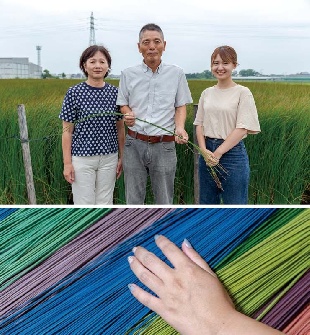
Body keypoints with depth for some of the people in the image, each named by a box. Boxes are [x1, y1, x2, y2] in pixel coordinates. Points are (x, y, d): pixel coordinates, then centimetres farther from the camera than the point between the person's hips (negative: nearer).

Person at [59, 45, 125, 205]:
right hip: (82, 157, -3)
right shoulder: (74, 93, -6)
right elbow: (67, 131, -5)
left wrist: (121, 157, 8)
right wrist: (67, 163, -7)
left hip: (109, 158, 3)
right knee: (84, 205, 4)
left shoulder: (115, 93, 2)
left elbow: (120, 128, 8)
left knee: (105, 204, 13)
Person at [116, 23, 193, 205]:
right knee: (134, 199, 12)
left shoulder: (176, 73, 2)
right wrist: (128, 114, -11)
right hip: (135, 144, 1)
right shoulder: (128, 74, 4)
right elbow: (123, 105, 12)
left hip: (164, 145, -1)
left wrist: (180, 127, -15)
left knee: (164, 200, 10)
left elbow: (181, 106, 5)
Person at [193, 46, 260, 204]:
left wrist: (218, 153, -15)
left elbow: (242, 129, -12)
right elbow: (199, 125, 8)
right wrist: (204, 150, -9)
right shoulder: (207, 93, 9)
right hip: (207, 152, 5)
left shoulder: (243, 93, -6)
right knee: (206, 202, 15)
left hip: (232, 152, -5)